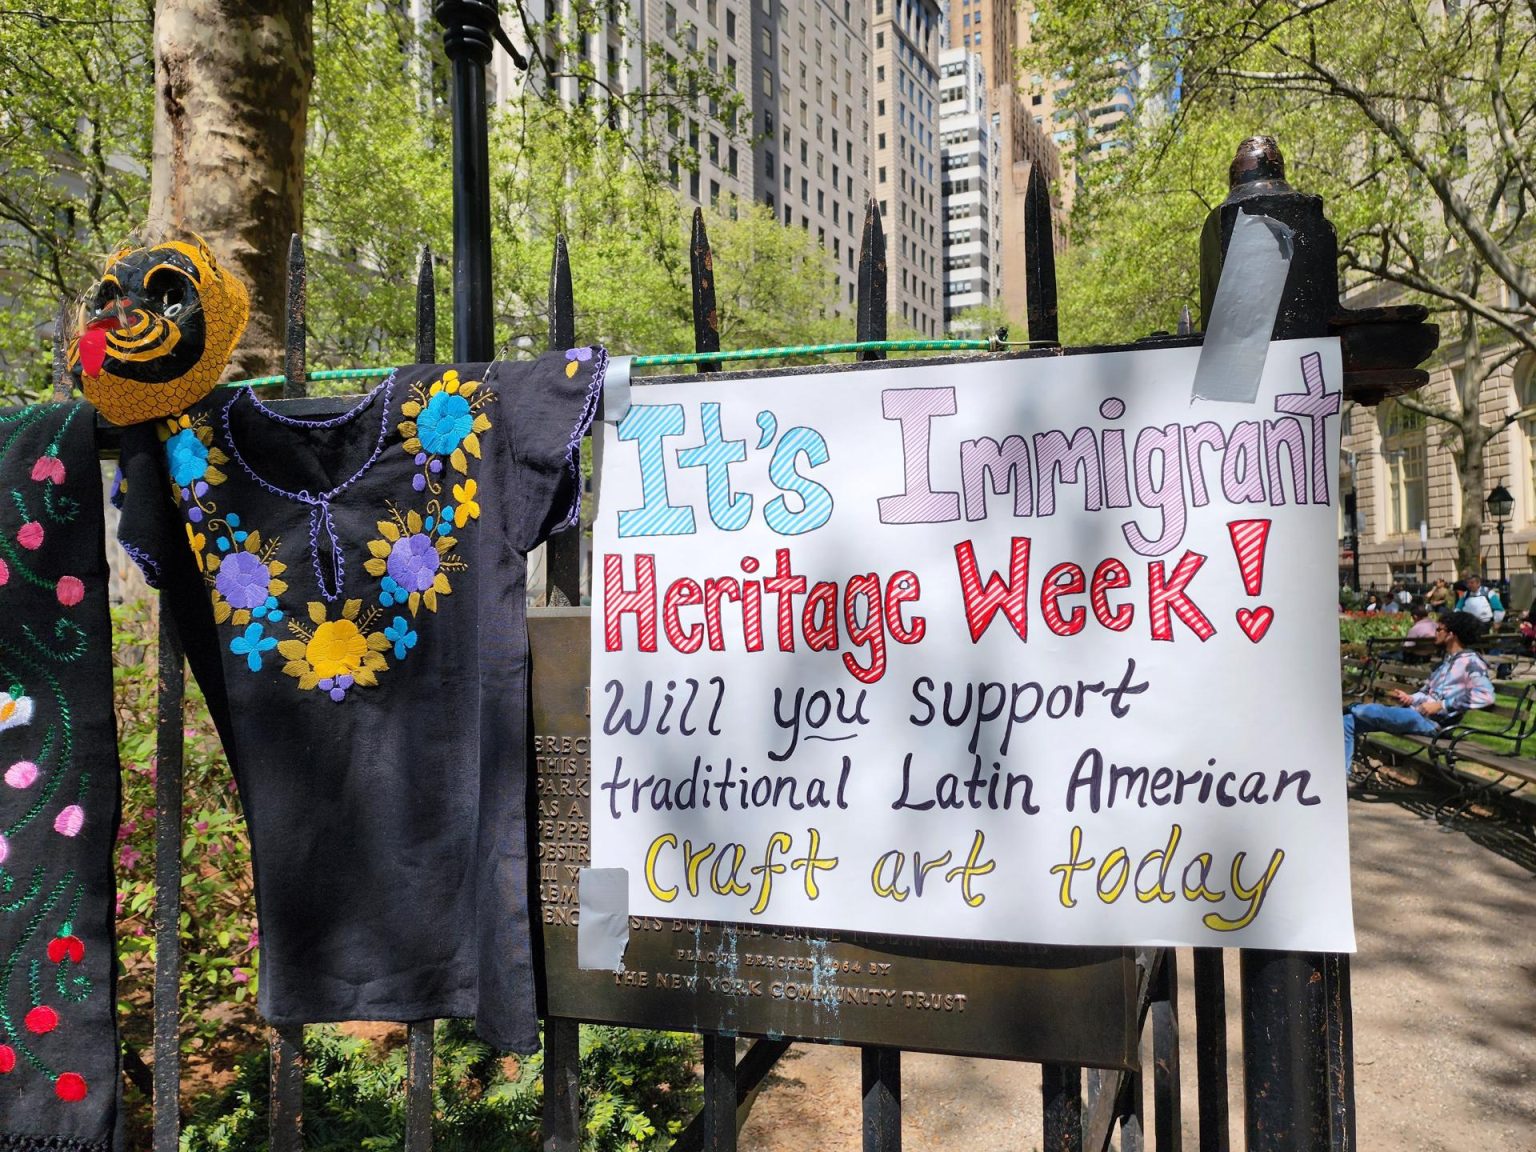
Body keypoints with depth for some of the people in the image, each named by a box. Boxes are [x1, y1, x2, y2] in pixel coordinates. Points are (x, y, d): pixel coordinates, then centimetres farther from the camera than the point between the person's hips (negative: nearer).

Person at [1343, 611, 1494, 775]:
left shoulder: (1470, 661, -5)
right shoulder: (1445, 660, 24)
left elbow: (1486, 695, -21)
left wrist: (1441, 705, -19)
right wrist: (1410, 698, 3)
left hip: (1431, 721, -9)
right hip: (1414, 713, 9)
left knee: (1362, 711, -24)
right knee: (1349, 721, -3)